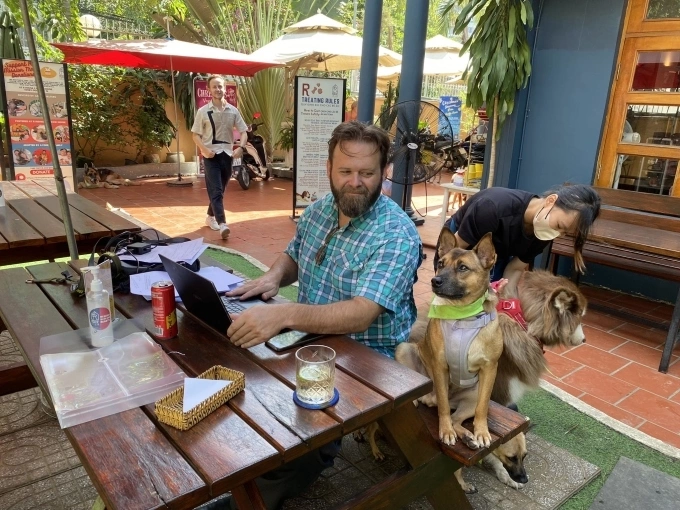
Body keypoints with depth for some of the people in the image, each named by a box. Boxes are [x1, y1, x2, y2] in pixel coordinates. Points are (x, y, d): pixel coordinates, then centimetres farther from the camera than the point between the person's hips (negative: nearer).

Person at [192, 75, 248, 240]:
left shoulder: (233, 111, 5)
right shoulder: (203, 111, -2)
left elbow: (243, 131, 8)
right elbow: (195, 135, 0)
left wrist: (241, 148, -10)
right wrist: (205, 150, -17)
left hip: (227, 154, 4)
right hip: (211, 155, -4)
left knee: (220, 190, 14)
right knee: (215, 191, -13)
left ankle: (210, 216, 32)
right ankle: (222, 224, -21)